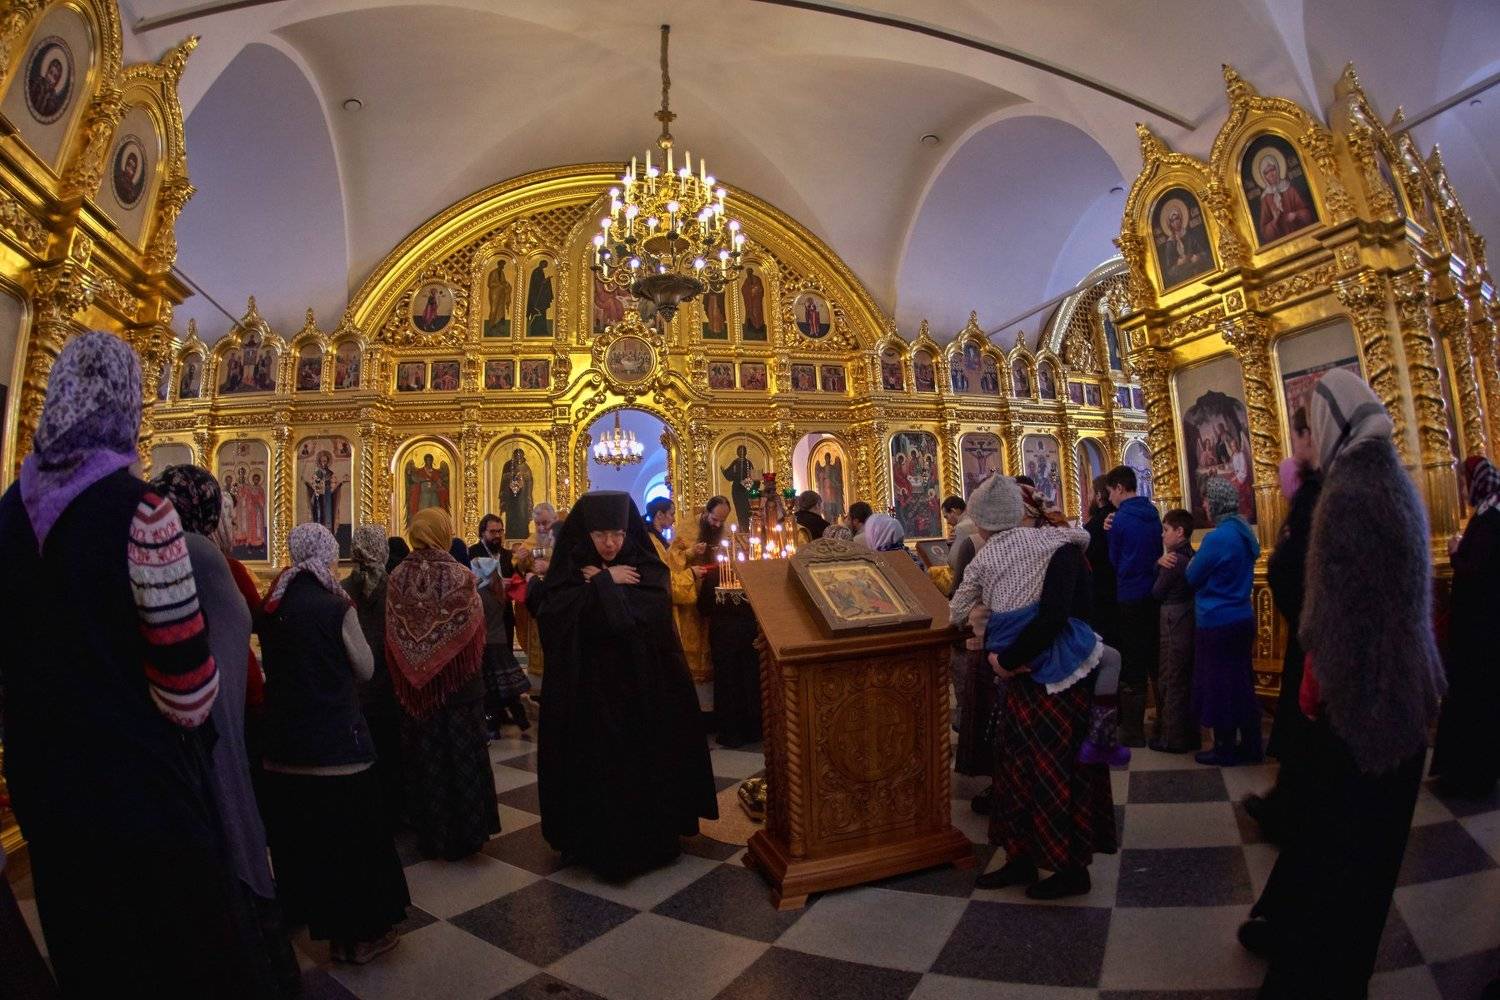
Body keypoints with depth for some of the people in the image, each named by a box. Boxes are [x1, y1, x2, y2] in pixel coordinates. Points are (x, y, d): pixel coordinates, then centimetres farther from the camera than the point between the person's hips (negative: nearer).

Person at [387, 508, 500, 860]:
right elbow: (476, 631, -9)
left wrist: (406, 677, 14)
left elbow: (392, 637, 0)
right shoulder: (459, 575, -15)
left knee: (423, 757, 15)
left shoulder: (397, 578, -7)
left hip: (414, 685, 3)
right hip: (458, 685, -3)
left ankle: (429, 834, 27)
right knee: (461, 756, 9)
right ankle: (464, 831, 17)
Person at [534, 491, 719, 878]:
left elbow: (648, 618, -18)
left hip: (641, 690, 0)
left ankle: (650, 839, 25)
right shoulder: (569, 573, 1)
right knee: (595, 767, 3)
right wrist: (607, 582, -16)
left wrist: (601, 585, -13)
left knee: (644, 763, 6)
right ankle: (597, 842, 23)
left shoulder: (647, 570, -2)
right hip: (588, 692, 0)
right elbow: (558, 617, -16)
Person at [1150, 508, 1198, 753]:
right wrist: (1160, 563, -3)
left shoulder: (1174, 560, -18)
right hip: (1189, 620, 9)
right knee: (1187, 681, 17)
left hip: (1173, 624, -9)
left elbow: (1156, 593, -11)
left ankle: (1172, 738, 9)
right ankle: (1189, 735, 27)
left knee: (1170, 682, 1)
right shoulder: (1192, 557, 8)